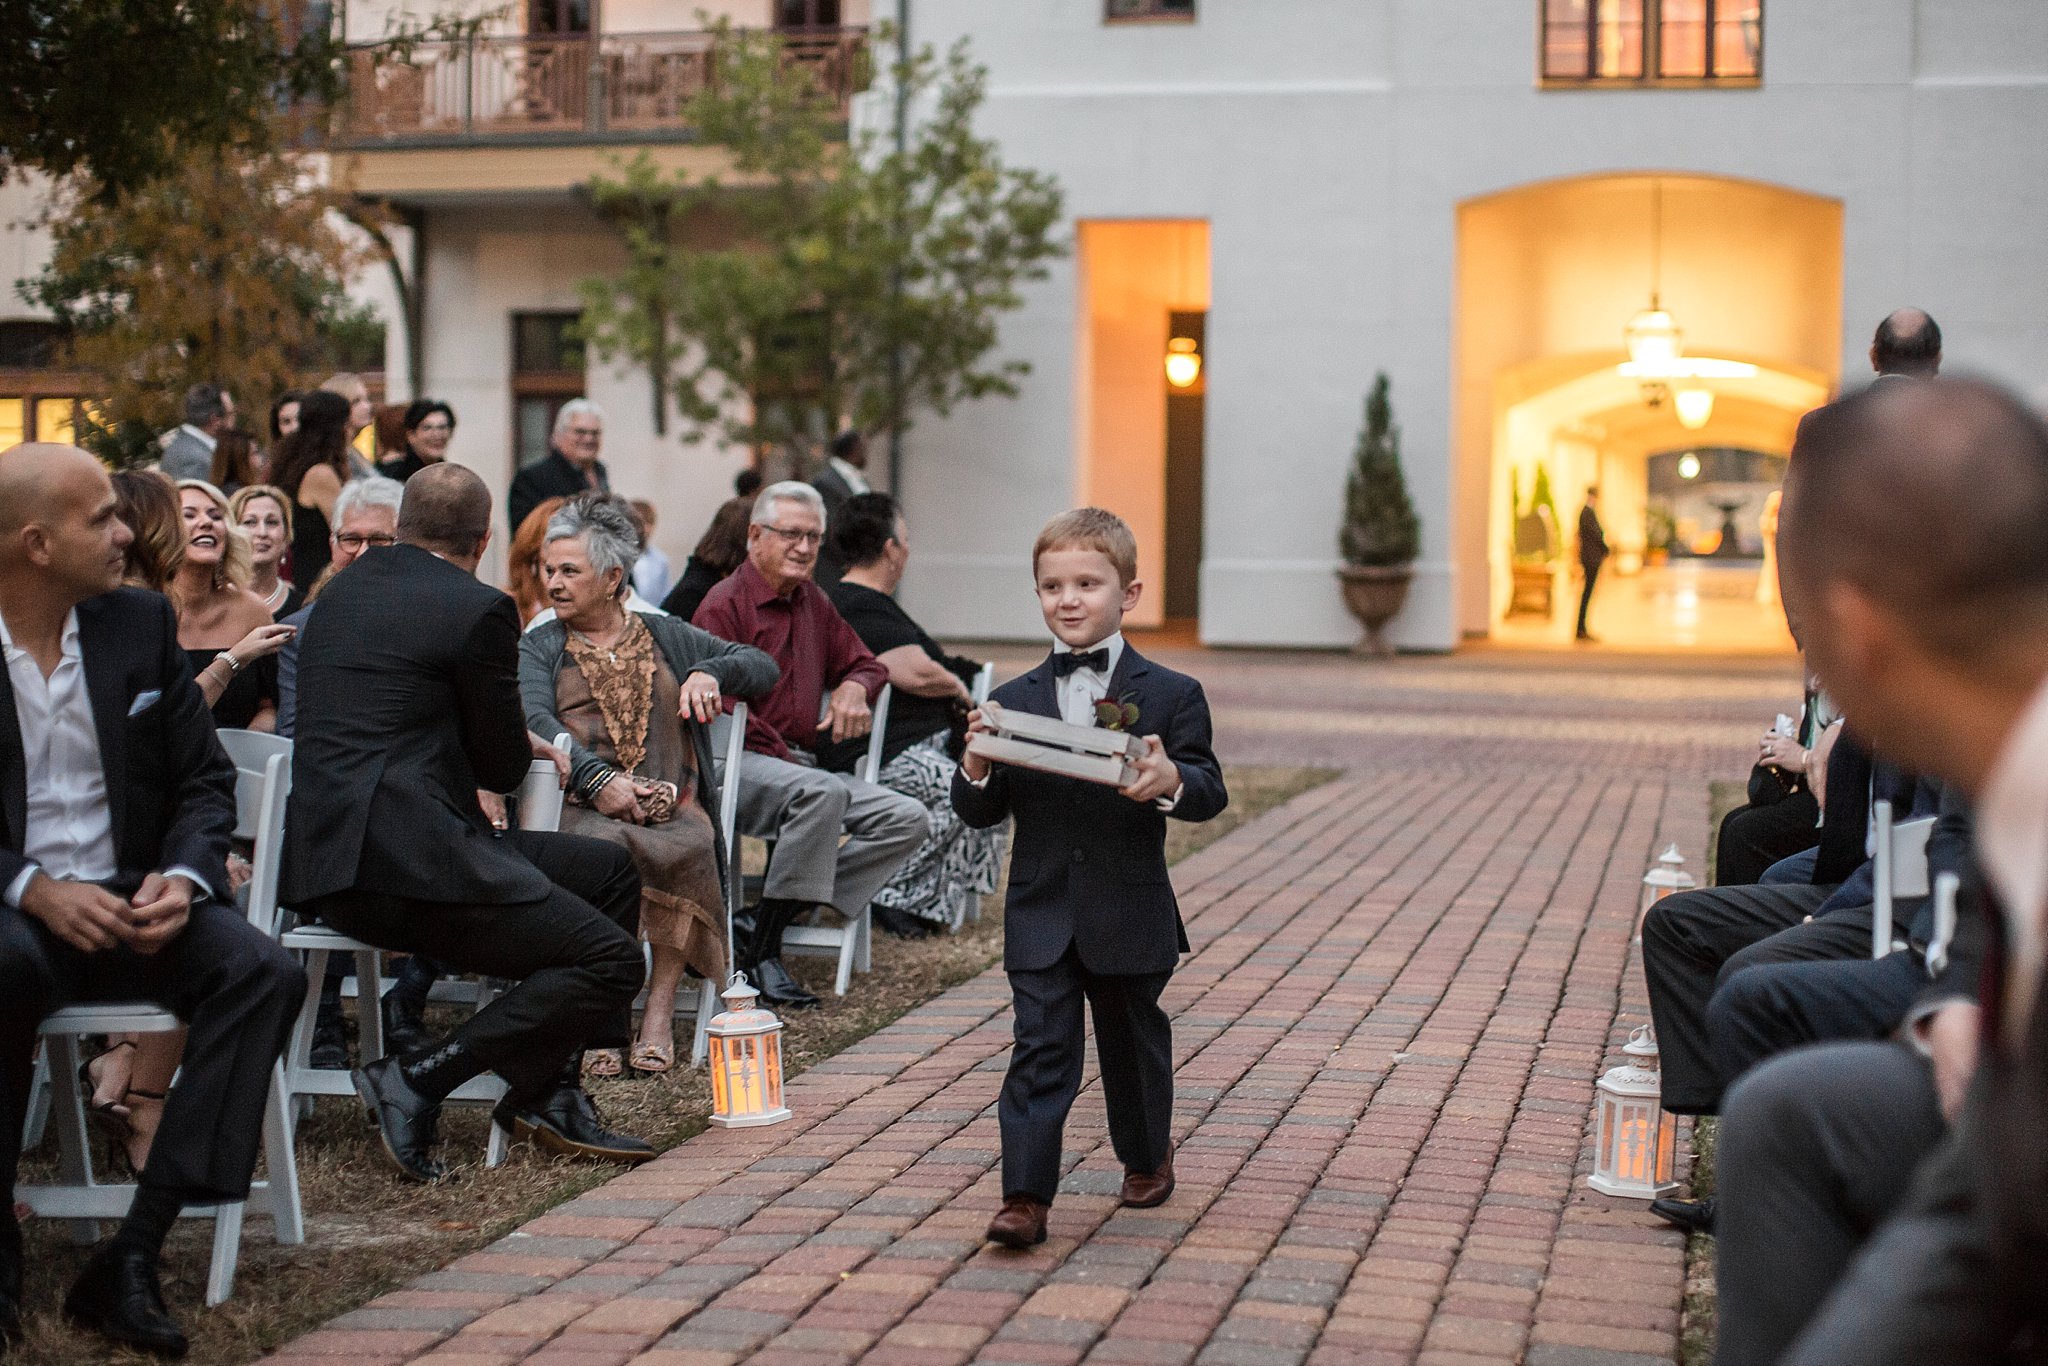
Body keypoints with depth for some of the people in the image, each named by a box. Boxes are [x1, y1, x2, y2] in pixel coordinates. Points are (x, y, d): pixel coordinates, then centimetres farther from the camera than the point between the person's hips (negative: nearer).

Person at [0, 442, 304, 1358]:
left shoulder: (139, 623, 6)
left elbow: (205, 780, 8)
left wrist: (183, 878, -12)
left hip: (132, 904, 4)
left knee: (264, 972, -24)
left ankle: (132, 1257, -24)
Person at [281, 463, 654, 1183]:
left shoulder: (341, 591, 19)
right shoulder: (478, 609, -7)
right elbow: (503, 768, 0)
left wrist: (521, 744, 27)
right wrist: (527, 746, 24)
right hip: (403, 863, -10)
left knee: (611, 869, 18)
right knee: (612, 961, -11)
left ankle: (546, 1092, 15)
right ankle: (417, 1082, -12)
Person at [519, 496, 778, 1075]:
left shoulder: (666, 636, 23)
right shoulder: (538, 646, 18)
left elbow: (763, 668, 21)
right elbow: (534, 720, -2)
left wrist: (711, 671, -1)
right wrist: (597, 779, -19)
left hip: (670, 804, 1)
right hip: (580, 804, -1)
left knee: (688, 848, -34)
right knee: (602, 845, -37)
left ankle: (660, 1010, -26)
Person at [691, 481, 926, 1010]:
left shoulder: (813, 602, 18)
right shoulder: (724, 606, -5)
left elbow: (864, 663, 30)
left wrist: (853, 687, 6)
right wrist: (783, 755, -17)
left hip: (801, 765, 8)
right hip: (736, 767, -8)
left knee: (907, 819, -10)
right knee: (822, 792, -37)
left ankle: (780, 913, -15)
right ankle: (761, 952, -27)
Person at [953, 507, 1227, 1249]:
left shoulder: (1170, 696, -3)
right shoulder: (1014, 701, 3)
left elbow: (1210, 792, -7)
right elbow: (981, 813, 4)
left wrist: (1170, 782, -29)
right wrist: (977, 769, -18)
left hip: (1130, 915, -1)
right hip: (1041, 915, 1)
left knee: (1133, 1042, 16)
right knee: (1040, 1050, -4)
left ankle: (1147, 1154, 40)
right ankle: (1025, 1196, -5)